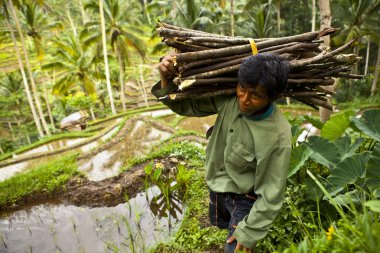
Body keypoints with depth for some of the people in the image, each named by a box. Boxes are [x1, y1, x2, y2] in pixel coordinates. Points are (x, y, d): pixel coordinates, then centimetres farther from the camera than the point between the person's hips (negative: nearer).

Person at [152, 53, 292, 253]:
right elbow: (186, 105, -9)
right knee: (220, 223, 33)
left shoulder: (277, 137, -34)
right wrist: (167, 81, -28)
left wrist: (250, 232, -15)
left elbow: (271, 194, -24)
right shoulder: (228, 97, -22)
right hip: (217, 184, 6)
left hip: (245, 198, -6)